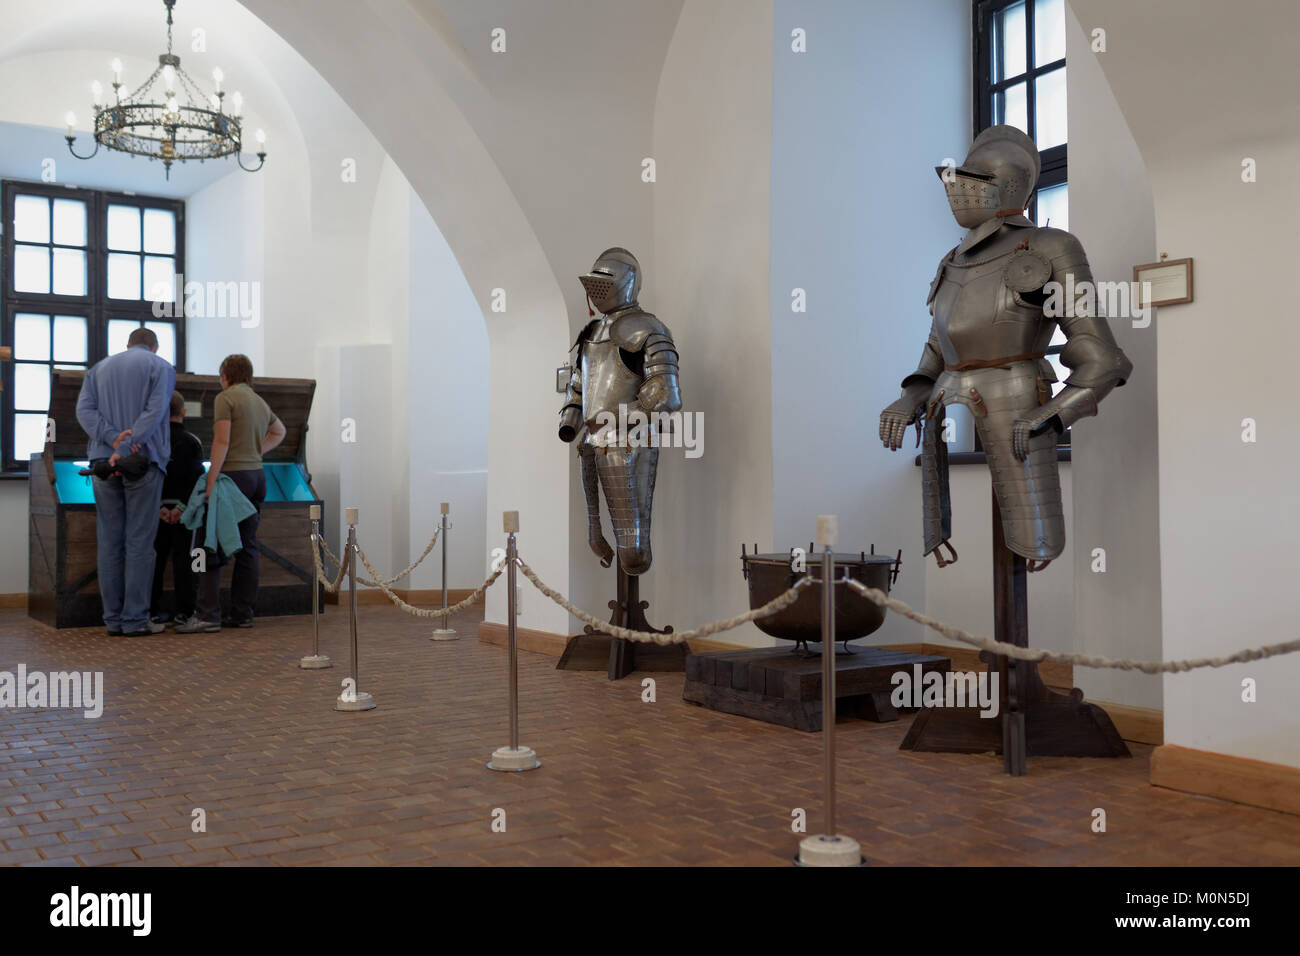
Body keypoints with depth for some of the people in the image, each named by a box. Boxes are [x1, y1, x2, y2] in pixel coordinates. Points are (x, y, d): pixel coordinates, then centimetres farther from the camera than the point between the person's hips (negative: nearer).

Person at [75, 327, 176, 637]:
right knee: (140, 542, -3)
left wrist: (113, 438, -9)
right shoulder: (161, 368, 6)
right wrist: (125, 447, -16)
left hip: (104, 462, 4)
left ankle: (113, 618, 7)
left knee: (110, 542, 6)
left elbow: (84, 409, 2)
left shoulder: (100, 368, 19)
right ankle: (135, 619, -4)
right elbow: (154, 411, -10)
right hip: (144, 461, -4)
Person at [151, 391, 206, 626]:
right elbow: (196, 478, -12)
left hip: (156, 507, 2)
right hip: (183, 509, -2)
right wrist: (182, 506, -12)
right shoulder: (191, 441, -3)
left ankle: (153, 611, 9)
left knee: (155, 557, 8)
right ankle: (184, 612, 1)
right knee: (184, 558, 2)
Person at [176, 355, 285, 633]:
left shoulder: (225, 398, -6)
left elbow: (222, 441, -14)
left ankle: (207, 616, -10)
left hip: (233, 475, -7)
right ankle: (242, 614, 12)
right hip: (257, 475, 8)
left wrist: (211, 482, -15)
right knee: (247, 547, 9)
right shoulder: (260, 402, 17)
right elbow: (279, 431, 36)